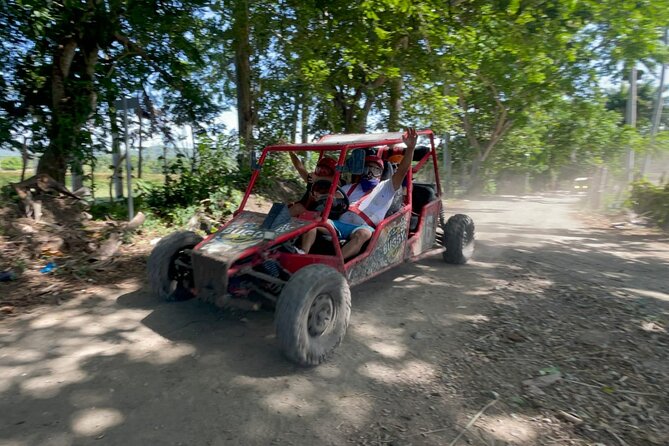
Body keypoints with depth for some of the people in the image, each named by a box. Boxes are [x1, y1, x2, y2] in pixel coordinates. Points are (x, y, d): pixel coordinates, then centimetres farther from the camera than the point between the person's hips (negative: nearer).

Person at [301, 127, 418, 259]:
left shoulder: (386, 187, 19)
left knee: (363, 233, -39)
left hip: (363, 228, -4)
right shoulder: (350, 188, 30)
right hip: (339, 224, 4)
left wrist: (410, 147, -10)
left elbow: (402, 171, 4)